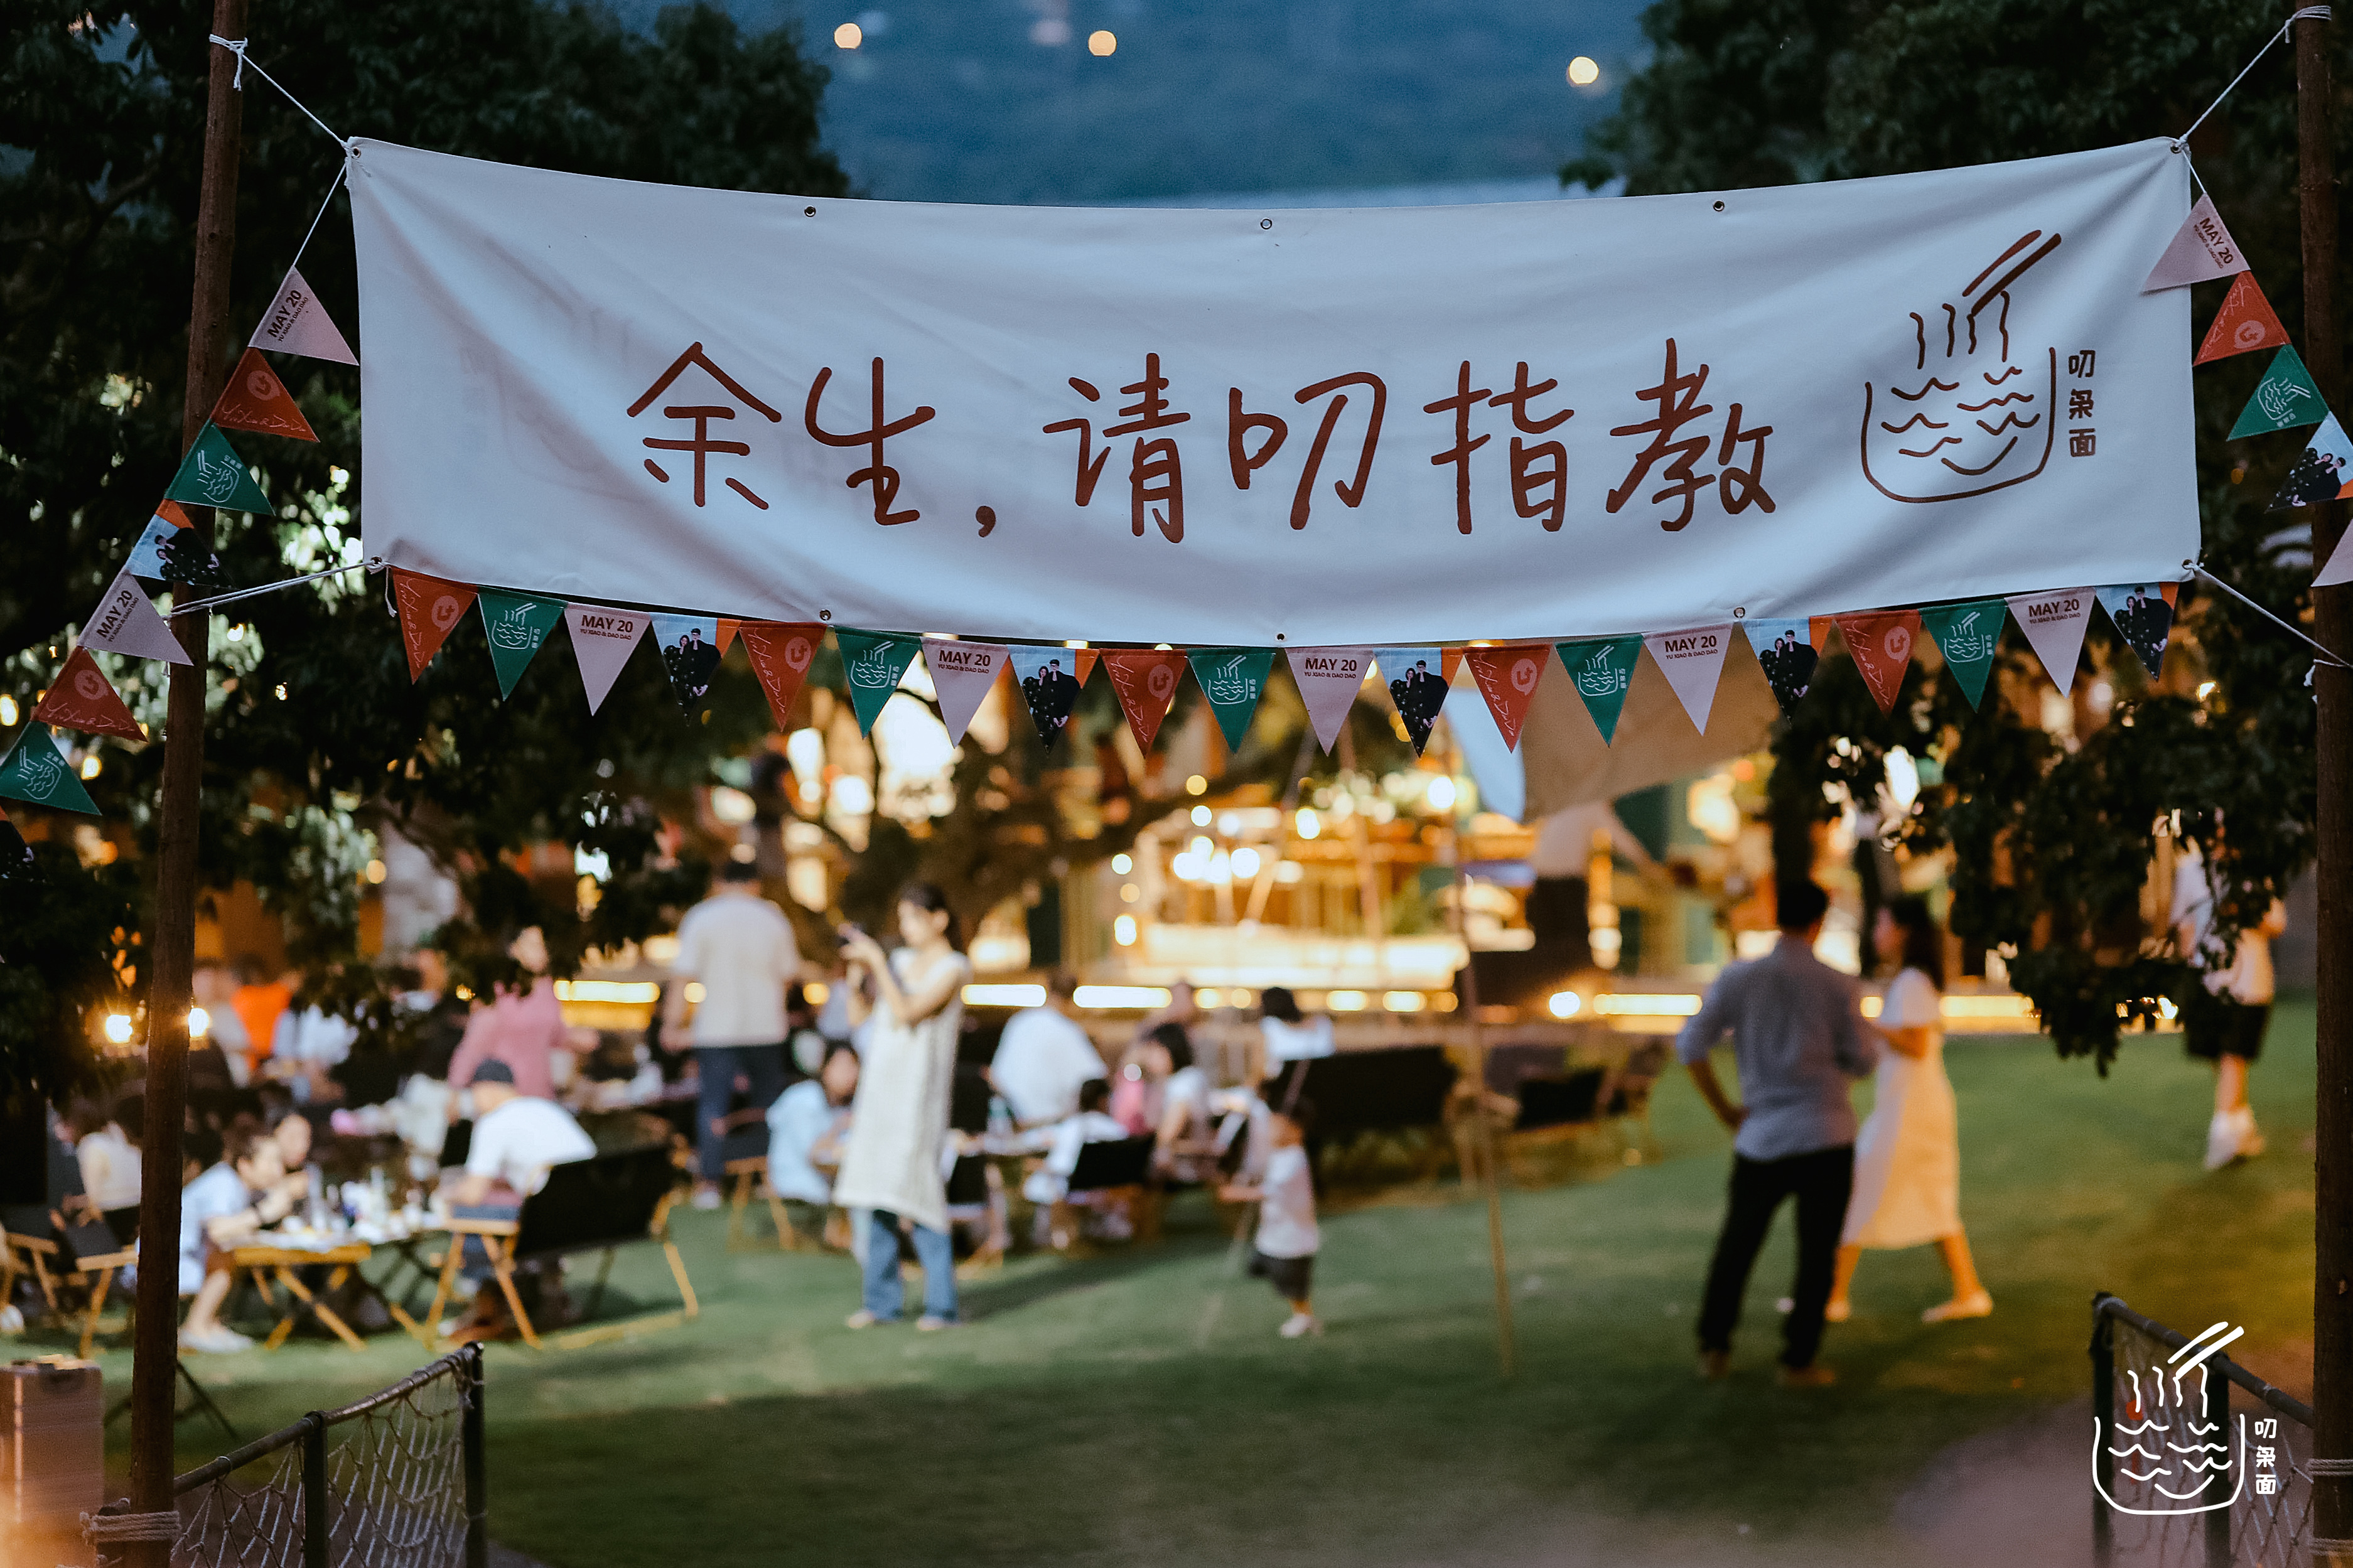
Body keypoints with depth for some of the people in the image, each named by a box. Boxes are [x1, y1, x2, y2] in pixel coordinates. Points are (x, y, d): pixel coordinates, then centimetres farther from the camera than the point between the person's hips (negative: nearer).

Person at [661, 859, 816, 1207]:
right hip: (766, 1028, 2)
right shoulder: (774, 918, 5)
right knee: (770, 1105, 12)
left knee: (713, 1107, 1)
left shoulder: (700, 918, -3)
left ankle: (709, 1183, -3)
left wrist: (672, 1025, -5)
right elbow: (790, 973, 11)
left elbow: (683, 976, -8)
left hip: (716, 1030, -2)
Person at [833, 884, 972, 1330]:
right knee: (880, 1197, 6)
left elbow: (907, 1011, -16)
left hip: (919, 1090, -6)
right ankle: (881, 1300, 11)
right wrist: (857, 971, 0)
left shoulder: (952, 968, -4)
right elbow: (859, 1014, 14)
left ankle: (941, 1304, -6)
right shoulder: (899, 961, 15)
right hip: (880, 1086, 6)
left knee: (914, 1191, -11)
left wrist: (877, 962, -14)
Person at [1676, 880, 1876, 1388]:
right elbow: (1862, 1061, 1)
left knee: (1736, 1246, 16)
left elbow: (1691, 1046, -3)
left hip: (1760, 1138, 2)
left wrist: (1724, 1110, 6)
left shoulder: (1737, 978, -1)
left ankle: (1713, 1348, 18)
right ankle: (1798, 1360, 5)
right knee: (1817, 1254, 6)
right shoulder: (1836, 985, -5)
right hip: (1826, 1137, -2)